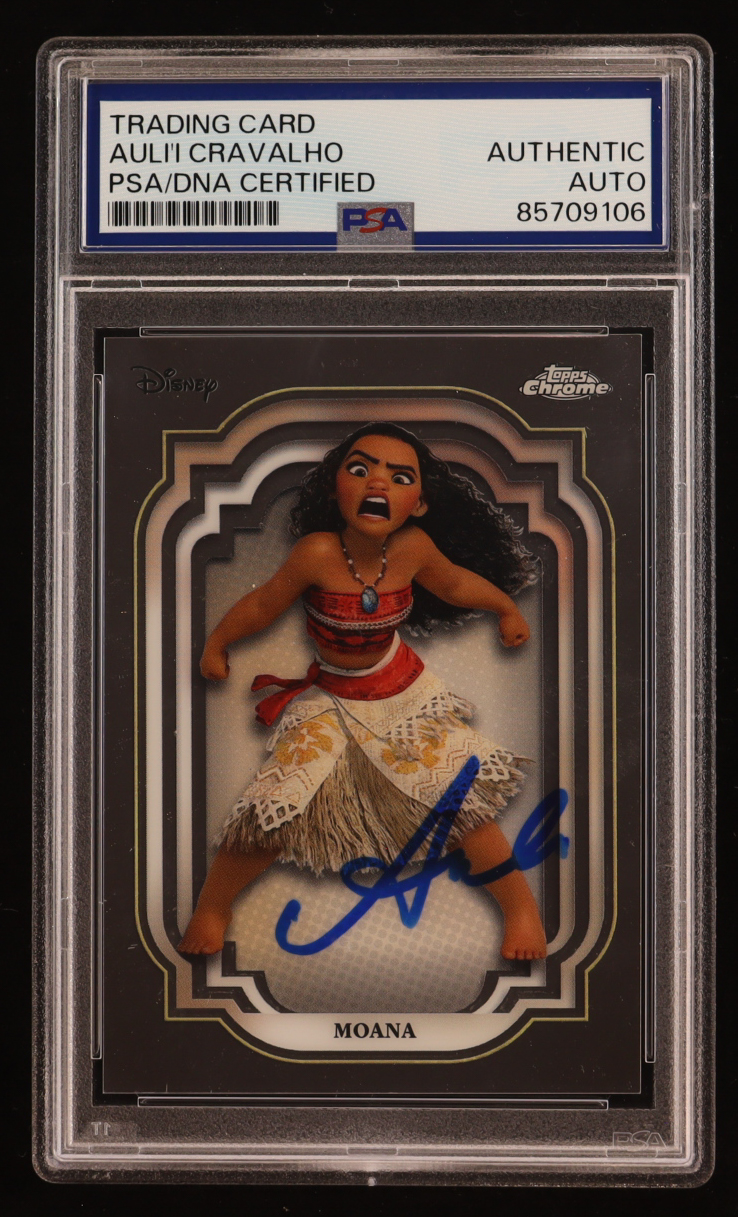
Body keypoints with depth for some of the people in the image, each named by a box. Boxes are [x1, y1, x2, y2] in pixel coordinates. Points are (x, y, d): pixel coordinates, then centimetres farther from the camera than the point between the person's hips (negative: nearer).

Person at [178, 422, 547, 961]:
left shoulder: (414, 547, -20)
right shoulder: (318, 553, -29)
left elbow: (456, 580, 4)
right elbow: (263, 604, -10)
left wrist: (508, 609, 20)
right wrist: (216, 645, 4)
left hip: (403, 690, 2)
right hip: (330, 699, -2)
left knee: (461, 794, -8)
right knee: (280, 806, -14)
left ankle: (521, 906, 12)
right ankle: (212, 906, 10)